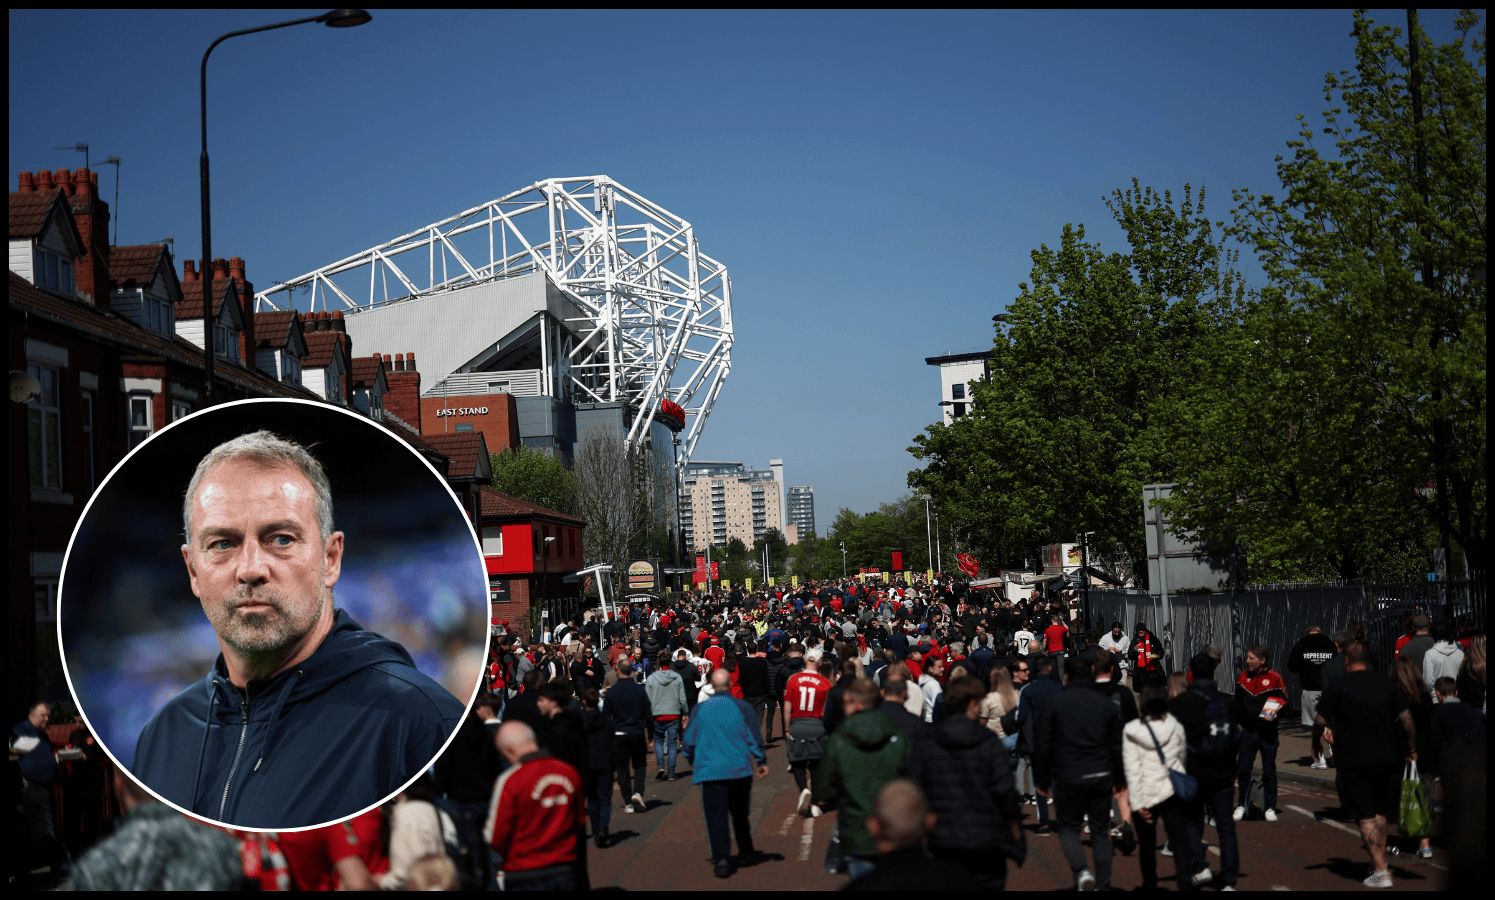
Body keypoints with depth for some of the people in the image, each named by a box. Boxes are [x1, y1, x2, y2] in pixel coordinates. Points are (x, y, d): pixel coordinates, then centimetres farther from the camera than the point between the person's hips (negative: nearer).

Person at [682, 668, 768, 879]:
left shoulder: (700, 709, -3)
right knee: (740, 813, 20)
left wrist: (692, 761, 21)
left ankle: (721, 860, -10)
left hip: (710, 772, -1)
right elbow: (754, 737, -2)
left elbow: (689, 740, 4)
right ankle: (746, 851, 33)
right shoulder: (741, 707, -5)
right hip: (740, 770, 1)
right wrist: (761, 761, 10)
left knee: (716, 817, -1)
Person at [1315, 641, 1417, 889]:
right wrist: (1412, 748, 14)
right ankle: (1378, 860, 21)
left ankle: (1380, 870, -7)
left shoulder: (1338, 685, -5)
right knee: (1381, 813, 17)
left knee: (1366, 816, 0)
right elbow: (1406, 718, 2)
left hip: (1355, 760, -4)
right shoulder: (1384, 683, 5)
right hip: (1387, 757, 4)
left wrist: (1327, 730, 17)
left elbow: (1321, 719, -5)